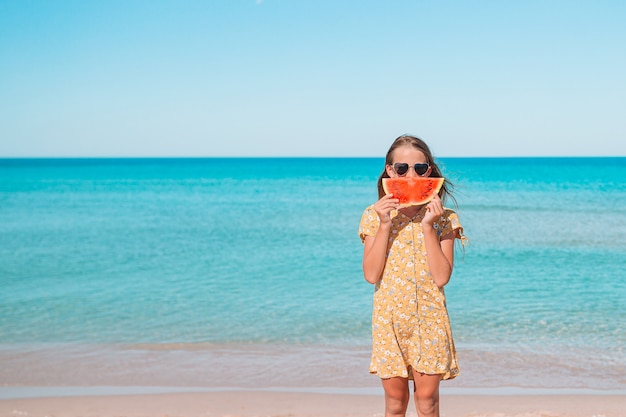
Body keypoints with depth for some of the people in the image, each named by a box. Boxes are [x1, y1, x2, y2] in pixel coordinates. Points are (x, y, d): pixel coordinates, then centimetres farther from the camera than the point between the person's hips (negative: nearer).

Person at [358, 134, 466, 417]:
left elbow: (441, 277, -12)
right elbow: (371, 274, -9)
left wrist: (427, 226, -17)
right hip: (389, 317, 1)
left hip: (429, 318, 0)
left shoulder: (442, 217, -2)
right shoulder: (374, 215, -1)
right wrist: (385, 225, -15)